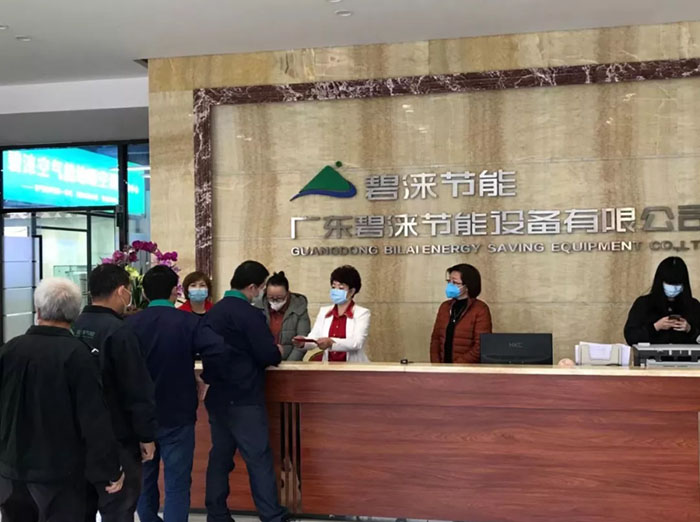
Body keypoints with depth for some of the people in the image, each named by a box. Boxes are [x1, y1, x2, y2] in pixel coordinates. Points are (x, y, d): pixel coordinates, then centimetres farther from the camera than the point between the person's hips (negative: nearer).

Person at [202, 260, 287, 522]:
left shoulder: (212, 313, 9)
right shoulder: (249, 314, -16)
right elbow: (270, 356, -17)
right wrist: (277, 352, 6)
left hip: (216, 397, 8)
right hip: (243, 399, -8)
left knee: (220, 456, 13)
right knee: (259, 459, -3)